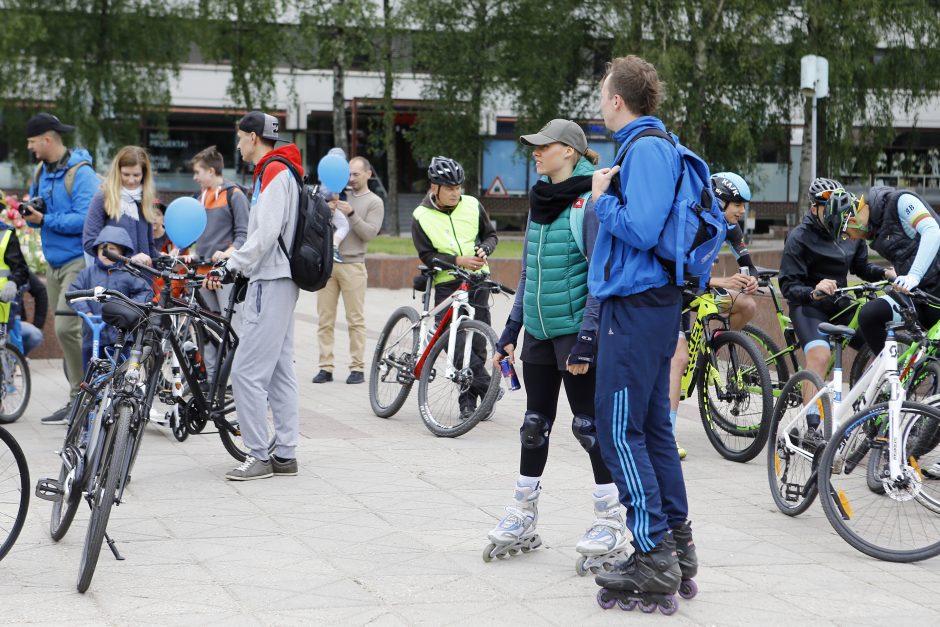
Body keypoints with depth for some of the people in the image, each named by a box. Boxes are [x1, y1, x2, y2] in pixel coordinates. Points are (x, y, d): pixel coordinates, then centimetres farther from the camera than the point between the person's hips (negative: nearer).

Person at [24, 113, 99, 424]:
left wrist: (44, 220, -20)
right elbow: (36, 210, 21)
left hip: (79, 261, -9)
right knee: (66, 330, 9)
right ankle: (78, 400, 14)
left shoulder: (80, 173, -13)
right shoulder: (41, 172, 13)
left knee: (67, 328, -17)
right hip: (54, 263, 9)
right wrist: (31, 213, -3)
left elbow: (85, 219, -21)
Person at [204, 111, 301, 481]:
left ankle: (259, 457, -9)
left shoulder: (274, 172, -12)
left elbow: (266, 233, -21)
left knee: (247, 372, -11)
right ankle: (285, 454, 14)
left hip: (271, 284, -11)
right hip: (276, 280, 11)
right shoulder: (276, 171, 20)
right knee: (279, 371, 11)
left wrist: (231, 268, -19)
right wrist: (233, 261, 14)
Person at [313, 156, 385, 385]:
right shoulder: (339, 195, 12)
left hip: (352, 265, -3)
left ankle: (357, 367, 3)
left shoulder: (374, 202, 4)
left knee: (355, 320, -1)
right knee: (325, 319, 3)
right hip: (327, 263, 3)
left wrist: (351, 214, -18)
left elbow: (370, 233, -8)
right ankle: (326, 367, 6)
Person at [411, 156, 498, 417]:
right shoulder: (421, 216, -3)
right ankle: (485, 385, -10)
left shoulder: (472, 206, 3)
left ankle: (469, 396, 10)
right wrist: (458, 260, -18)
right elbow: (427, 255, -6)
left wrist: (483, 250, -9)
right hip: (446, 284, -1)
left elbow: (490, 235, 13)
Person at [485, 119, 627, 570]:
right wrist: (510, 331, 16)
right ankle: (523, 513, 23)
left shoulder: (591, 201, -12)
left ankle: (610, 521, 7)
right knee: (535, 424, 13)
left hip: (575, 331, -7)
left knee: (589, 425, -3)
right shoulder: (539, 199, 12)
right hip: (538, 331, 7)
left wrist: (587, 339, -19)